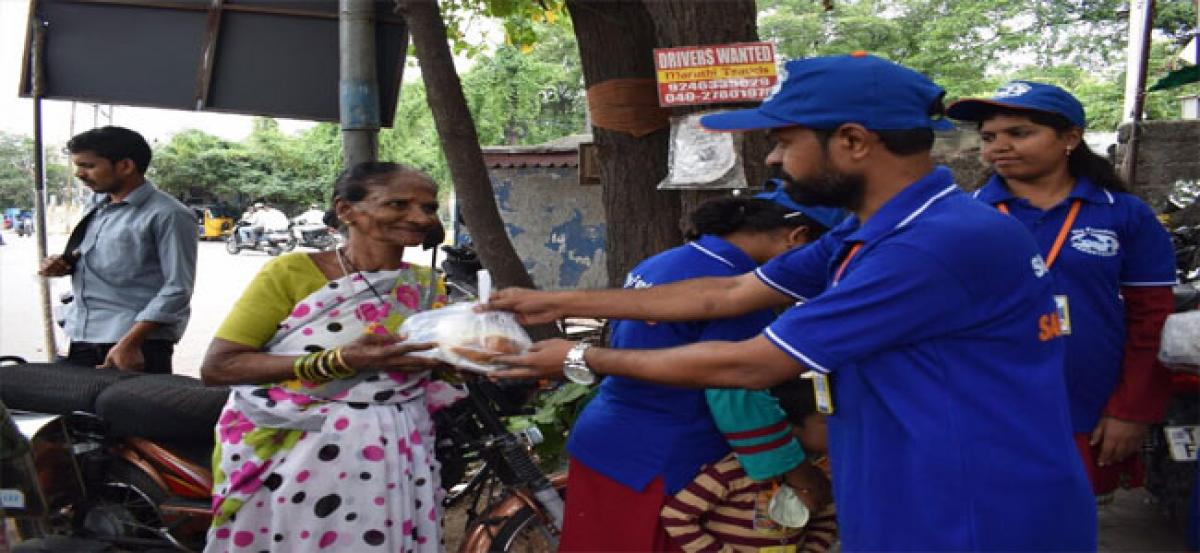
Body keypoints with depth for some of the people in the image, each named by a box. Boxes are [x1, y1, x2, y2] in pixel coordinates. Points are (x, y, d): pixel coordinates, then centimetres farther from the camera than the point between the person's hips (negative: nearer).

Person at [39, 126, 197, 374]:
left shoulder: (167, 215, -12)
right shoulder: (98, 205, 11)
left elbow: (177, 288, -16)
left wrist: (129, 343, -20)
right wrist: (64, 265, 4)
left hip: (138, 340, -7)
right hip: (82, 338, 7)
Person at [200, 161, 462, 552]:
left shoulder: (427, 285, 6)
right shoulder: (292, 272, -9)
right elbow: (216, 366, -14)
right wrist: (340, 362, -25)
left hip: (396, 457, 4)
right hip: (297, 454, -3)